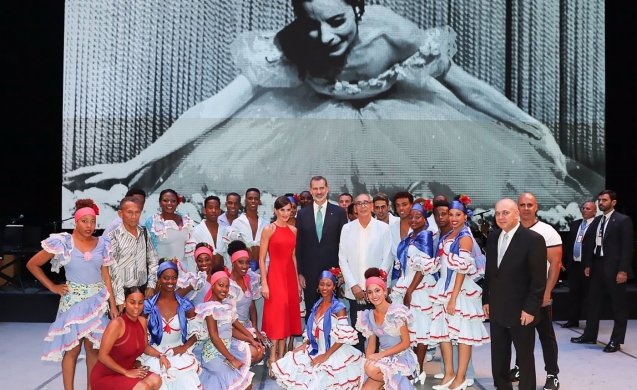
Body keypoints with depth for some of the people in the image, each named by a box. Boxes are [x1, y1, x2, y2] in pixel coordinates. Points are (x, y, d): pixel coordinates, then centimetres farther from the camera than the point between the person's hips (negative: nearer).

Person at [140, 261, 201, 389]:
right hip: (155, 352, 0)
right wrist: (157, 354, -7)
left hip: (179, 352, 0)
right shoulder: (149, 305, 0)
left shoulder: (185, 305, 2)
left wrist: (185, 347, -7)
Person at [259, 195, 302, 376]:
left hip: (290, 275, 6)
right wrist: (264, 283, -13)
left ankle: (281, 357, 20)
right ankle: (273, 358, 7)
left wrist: (297, 280, 14)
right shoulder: (269, 229, -6)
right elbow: (262, 259, -8)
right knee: (277, 315, -4)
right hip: (275, 275, -6)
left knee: (288, 315, 9)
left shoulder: (293, 230, 10)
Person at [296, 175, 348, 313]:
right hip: (309, 272, 1)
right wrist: (299, 272, 1)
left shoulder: (339, 212, 1)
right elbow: (298, 245, 5)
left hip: (332, 270, -1)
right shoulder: (302, 214, 5)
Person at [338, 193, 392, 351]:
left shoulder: (384, 228, -1)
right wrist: (353, 285, -5)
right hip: (354, 291, 1)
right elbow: (342, 260, 4)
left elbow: (387, 259, -2)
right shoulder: (347, 228, 5)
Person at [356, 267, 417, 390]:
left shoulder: (397, 311, -13)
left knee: (372, 370, -30)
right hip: (382, 359, 4)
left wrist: (380, 354, -18)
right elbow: (371, 344, 8)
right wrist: (368, 360, -12)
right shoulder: (369, 316, 4)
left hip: (401, 358, -4)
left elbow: (406, 343, -13)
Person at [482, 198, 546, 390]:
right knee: (498, 359, 14)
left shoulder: (533, 239, -13)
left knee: (525, 358, 10)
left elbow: (539, 279, -14)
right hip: (497, 310, 6)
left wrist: (531, 308, -16)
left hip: (521, 312, -5)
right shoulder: (492, 237, 6)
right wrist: (486, 300, 10)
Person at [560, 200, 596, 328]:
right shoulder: (574, 224, 11)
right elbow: (568, 243, 14)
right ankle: (573, 320, 22)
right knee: (574, 293, 12)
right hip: (573, 264, 6)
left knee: (589, 294, 5)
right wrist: (565, 260, 11)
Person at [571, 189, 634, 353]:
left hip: (614, 268, -7)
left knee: (618, 305, 4)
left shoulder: (623, 220, -8)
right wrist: (588, 265, 8)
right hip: (597, 267, 7)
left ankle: (616, 340, 12)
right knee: (594, 302, 12)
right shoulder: (597, 220, 12)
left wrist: (623, 270, -17)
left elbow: (627, 247, -12)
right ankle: (589, 335, 22)